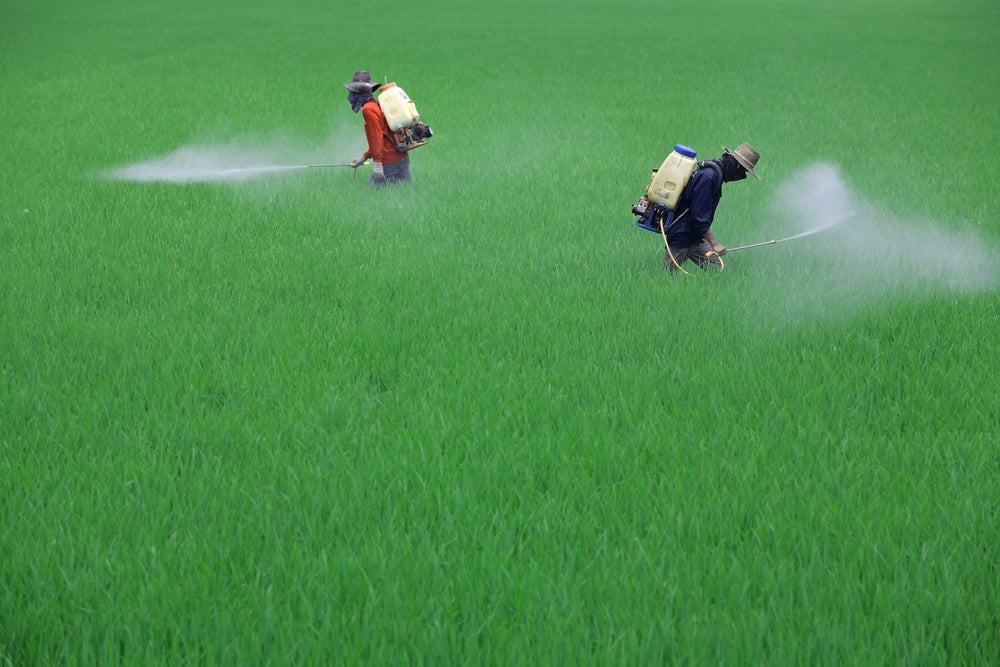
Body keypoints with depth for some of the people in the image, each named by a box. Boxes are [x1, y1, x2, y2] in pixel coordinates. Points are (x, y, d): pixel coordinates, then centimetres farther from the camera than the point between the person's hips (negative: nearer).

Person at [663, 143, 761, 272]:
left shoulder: (716, 173, 10)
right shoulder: (709, 176, -22)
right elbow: (699, 216, -24)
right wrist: (713, 244, -19)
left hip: (696, 238, 10)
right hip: (680, 237, -10)